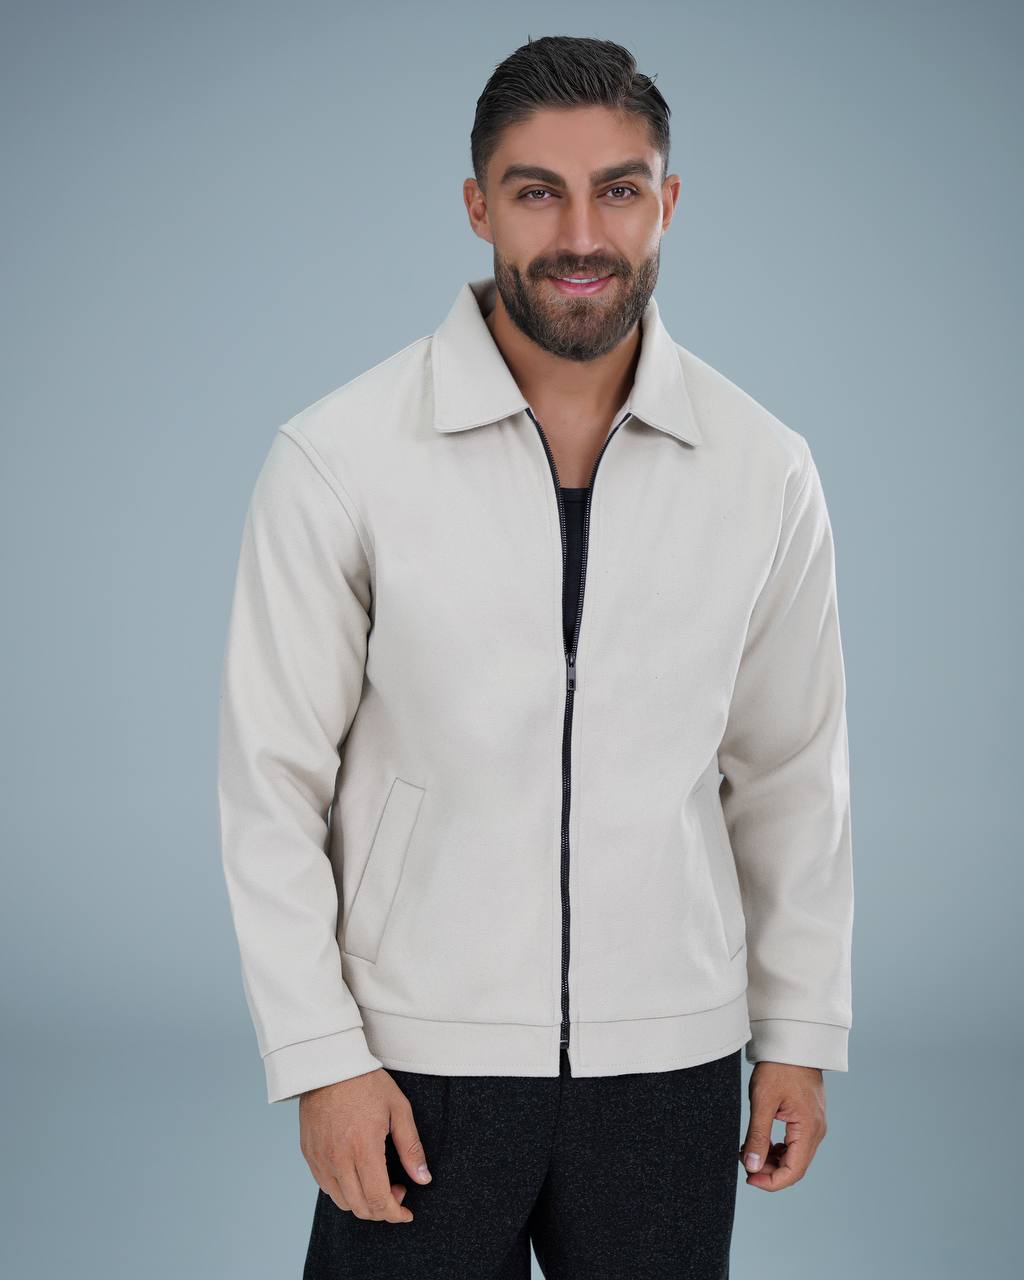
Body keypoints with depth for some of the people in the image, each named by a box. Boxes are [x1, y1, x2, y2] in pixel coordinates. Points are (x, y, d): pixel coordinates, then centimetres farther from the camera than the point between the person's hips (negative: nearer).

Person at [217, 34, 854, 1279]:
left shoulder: (765, 472, 0)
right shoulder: (337, 459, -9)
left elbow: (791, 775, 8)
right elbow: (272, 780, -5)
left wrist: (800, 1033, 9)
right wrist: (321, 1059, -8)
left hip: (668, 1064, 2)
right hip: (424, 1058, -2)